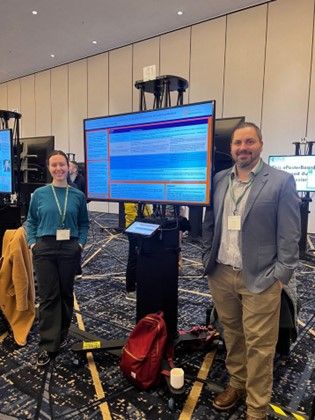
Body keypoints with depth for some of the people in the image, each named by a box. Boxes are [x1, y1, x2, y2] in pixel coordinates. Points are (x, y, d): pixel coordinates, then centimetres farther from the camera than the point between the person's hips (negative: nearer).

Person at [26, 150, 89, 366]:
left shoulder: (78, 195, 2)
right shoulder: (39, 194, 1)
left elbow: (84, 223, 9)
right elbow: (31, 221, 9)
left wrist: (81, 243, -3)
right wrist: (32, 242, -3)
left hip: (70, 249, 1)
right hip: (45, 249, 0)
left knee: (66, 293, 12)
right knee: (48, 297, 3)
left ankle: (62, 335, 31)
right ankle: (47, 345, 13)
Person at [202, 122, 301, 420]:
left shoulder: (281, 181, -7)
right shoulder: (219, 180, 6)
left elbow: (290, 234, -7)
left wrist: (280, 275, -10)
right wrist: (207, 259, 8)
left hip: (260, 277, -4)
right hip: (221, 274, 5)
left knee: (259, 345, 6)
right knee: (231, 334, 19)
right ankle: (237, 383, 41)